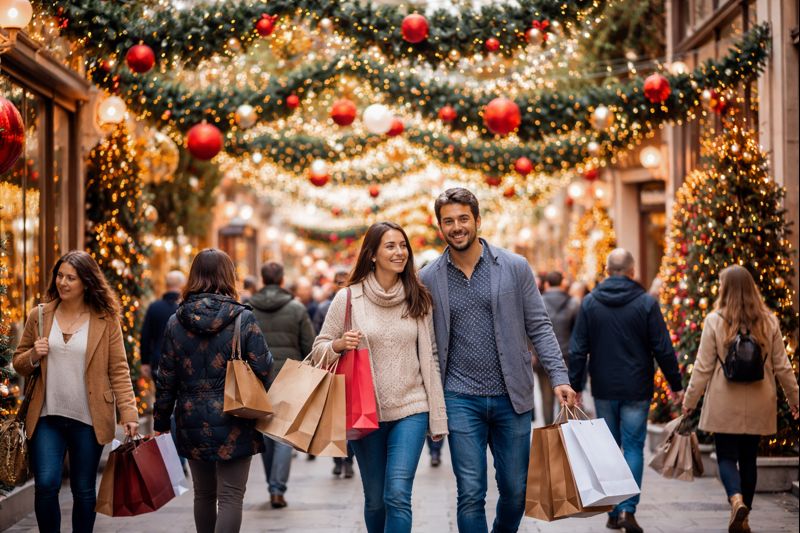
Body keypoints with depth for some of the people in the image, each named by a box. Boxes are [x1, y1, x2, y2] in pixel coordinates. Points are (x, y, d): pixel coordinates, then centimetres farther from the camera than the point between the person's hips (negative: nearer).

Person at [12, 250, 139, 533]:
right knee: (46, 485, -9)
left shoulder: (106, 320, -1)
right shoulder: (39, 316, 6)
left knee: (84, 490, 8)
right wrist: (33, 356, -9)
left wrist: (128, 412, -12)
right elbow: (18, 364, 13)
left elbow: (119, 371, -2)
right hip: (46, 417, 1)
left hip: (88, 420, -1)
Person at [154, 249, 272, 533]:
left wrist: (160, 422, 12)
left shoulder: (176, 321, 0)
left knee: (203, 494, 18)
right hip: (233, 423, -3)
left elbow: (166, 379, 3)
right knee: (230, 496, -1)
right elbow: (262, 369, -10)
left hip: (192, 423, 3)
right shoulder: (243, 318, -9)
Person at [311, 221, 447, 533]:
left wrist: (437, 415, 6)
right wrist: (339, 345, -19)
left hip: (410, 409, 0)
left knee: (397, 495, -13)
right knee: (375, 499, 10)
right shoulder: (348, 298, -2)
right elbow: (319, 350, 4)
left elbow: (429, 357, 8)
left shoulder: (418, 299, 3)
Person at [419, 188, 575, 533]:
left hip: (511, 398, 1)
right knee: (471, 494, -3)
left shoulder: (515, 268, 1)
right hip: (461, 400, -1)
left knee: (516, 491, 9)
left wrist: (559, 376, -8)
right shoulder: (428, 278, 2)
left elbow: (538, 326, 2)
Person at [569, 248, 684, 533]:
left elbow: (578, 349, 0)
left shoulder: (590, 302, 0)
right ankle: (628, 509, -10)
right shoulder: (646, 303, -5)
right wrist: (676, 385, 4)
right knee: (633, 447, 3)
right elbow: (663, 349, -5)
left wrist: (575, 387, 6)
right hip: (636, 390, -2)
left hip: (604, 390, 2)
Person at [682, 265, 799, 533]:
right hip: (758, 406, 3)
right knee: (748, 458, 13)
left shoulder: (715, 320, -8)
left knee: (726, 457, 5)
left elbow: (703, 368, -6)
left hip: (724, 405, -3)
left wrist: (689, 401, 4)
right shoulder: (769, 321, 1)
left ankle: (737, 499, -21)